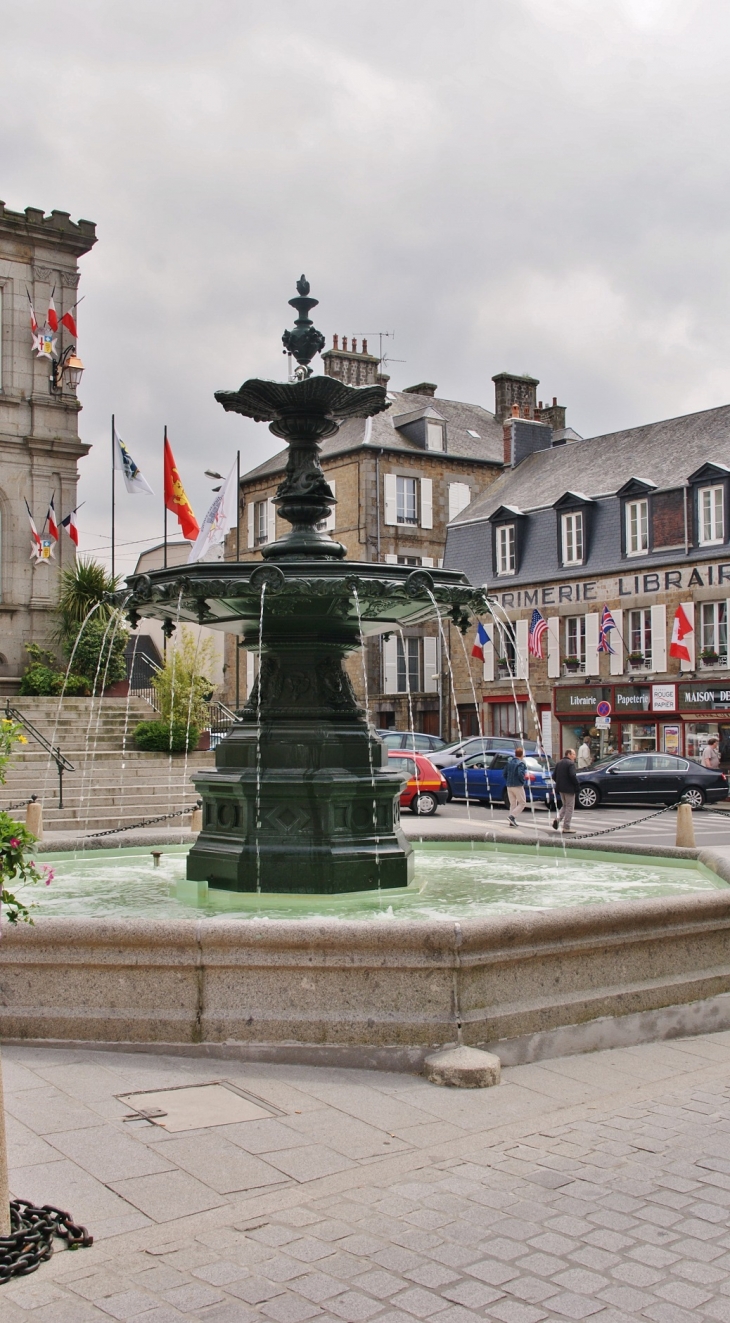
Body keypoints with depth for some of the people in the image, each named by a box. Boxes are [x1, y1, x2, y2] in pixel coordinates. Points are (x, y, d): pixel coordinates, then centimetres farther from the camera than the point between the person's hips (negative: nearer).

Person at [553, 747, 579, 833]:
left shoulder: (559, 763, 12)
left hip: (560, 788, 8)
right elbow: (573, 776, -23)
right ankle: (566, 827, 2)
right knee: (569, 807, 1)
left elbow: (554, 776, 11)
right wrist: (577, 785, -14)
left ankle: (558, 819, 0)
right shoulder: (571, 763, -14)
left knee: (565, 805, 21)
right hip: (569, 789, -8)